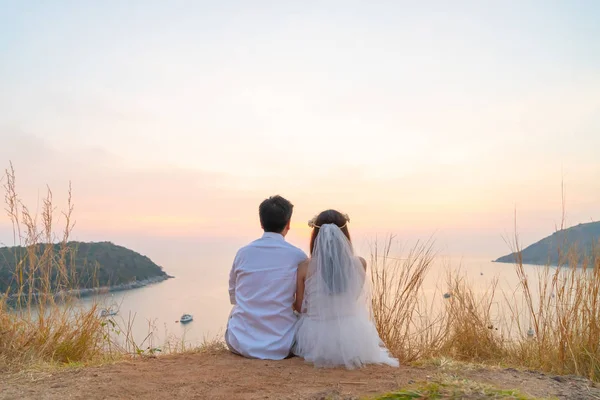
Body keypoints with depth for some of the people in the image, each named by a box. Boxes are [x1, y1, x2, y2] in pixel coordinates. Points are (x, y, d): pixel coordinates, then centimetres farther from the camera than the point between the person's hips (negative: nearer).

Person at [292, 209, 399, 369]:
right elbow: (358, 299, 6)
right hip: (352, 339, 0)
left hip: (315, 339, 0)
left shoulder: (305, 267, -11)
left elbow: (300, 307, 0)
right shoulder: (359, 264, -10)